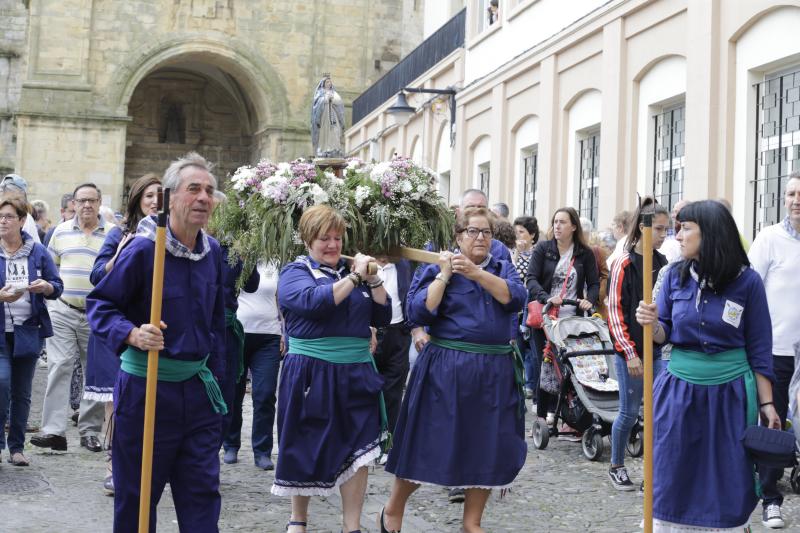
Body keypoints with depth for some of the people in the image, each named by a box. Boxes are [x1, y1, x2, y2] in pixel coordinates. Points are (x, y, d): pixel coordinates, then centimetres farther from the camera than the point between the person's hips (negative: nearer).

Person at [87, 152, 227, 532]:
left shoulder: (213, 251, 6)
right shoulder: (142, 249, -13)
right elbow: (99, 303, -8)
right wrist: (132, 334, -26)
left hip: (198, 387, 5)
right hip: (146, 386, -5)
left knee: (203, 492, 8)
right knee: (137, 492, 6)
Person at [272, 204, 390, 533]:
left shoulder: (352, 271, 14)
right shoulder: (294, 273, -1)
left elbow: (382, 317, 8)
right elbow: (314, 301, -22)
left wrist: (373, 280, -5)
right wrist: (355, 277, -18)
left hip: (355, 375, 4)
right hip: (310, 375, -4)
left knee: (357, 452, -1)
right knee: (306, 449, 7)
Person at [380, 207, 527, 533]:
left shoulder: (502, 269, 11)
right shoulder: (436, 269, 1)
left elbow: (515, 299, -10)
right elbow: (418, 313, -11)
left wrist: (477, 273, -19)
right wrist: (444, 275, -14)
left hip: (495, 371, 4)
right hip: (446, 370, -3)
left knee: (487, 448, 5)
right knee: (429, 443, 1)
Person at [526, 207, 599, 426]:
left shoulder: (585, 253, 7)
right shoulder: (542, 249, 3)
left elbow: (594, 283, 8)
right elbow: (531, 279, -6)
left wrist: (589, 300, -12)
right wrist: (547, 298, -22)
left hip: (572, 318, 1)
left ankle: (555, 409, 1)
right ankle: (543, 411, 9)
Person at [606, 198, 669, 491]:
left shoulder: (662, 263, 9)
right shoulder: (624, 263, -9)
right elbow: (615, 310, -10)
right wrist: (629, 352, -13)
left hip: (658, 349, 5)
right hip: (631, 351, -5)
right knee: (629, 412, 2)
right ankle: (616, 467, 20)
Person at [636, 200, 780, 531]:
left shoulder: (747, 281, -8)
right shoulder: (675, 276, 0)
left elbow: (759, 349, -2)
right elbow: (664, 335, 7)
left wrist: (766, 403, -2)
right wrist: (653, 325, -15)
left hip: (730, 393, -2)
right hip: (678, 391, 2)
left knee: (731, 483, 6)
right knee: (671, 479, 7)